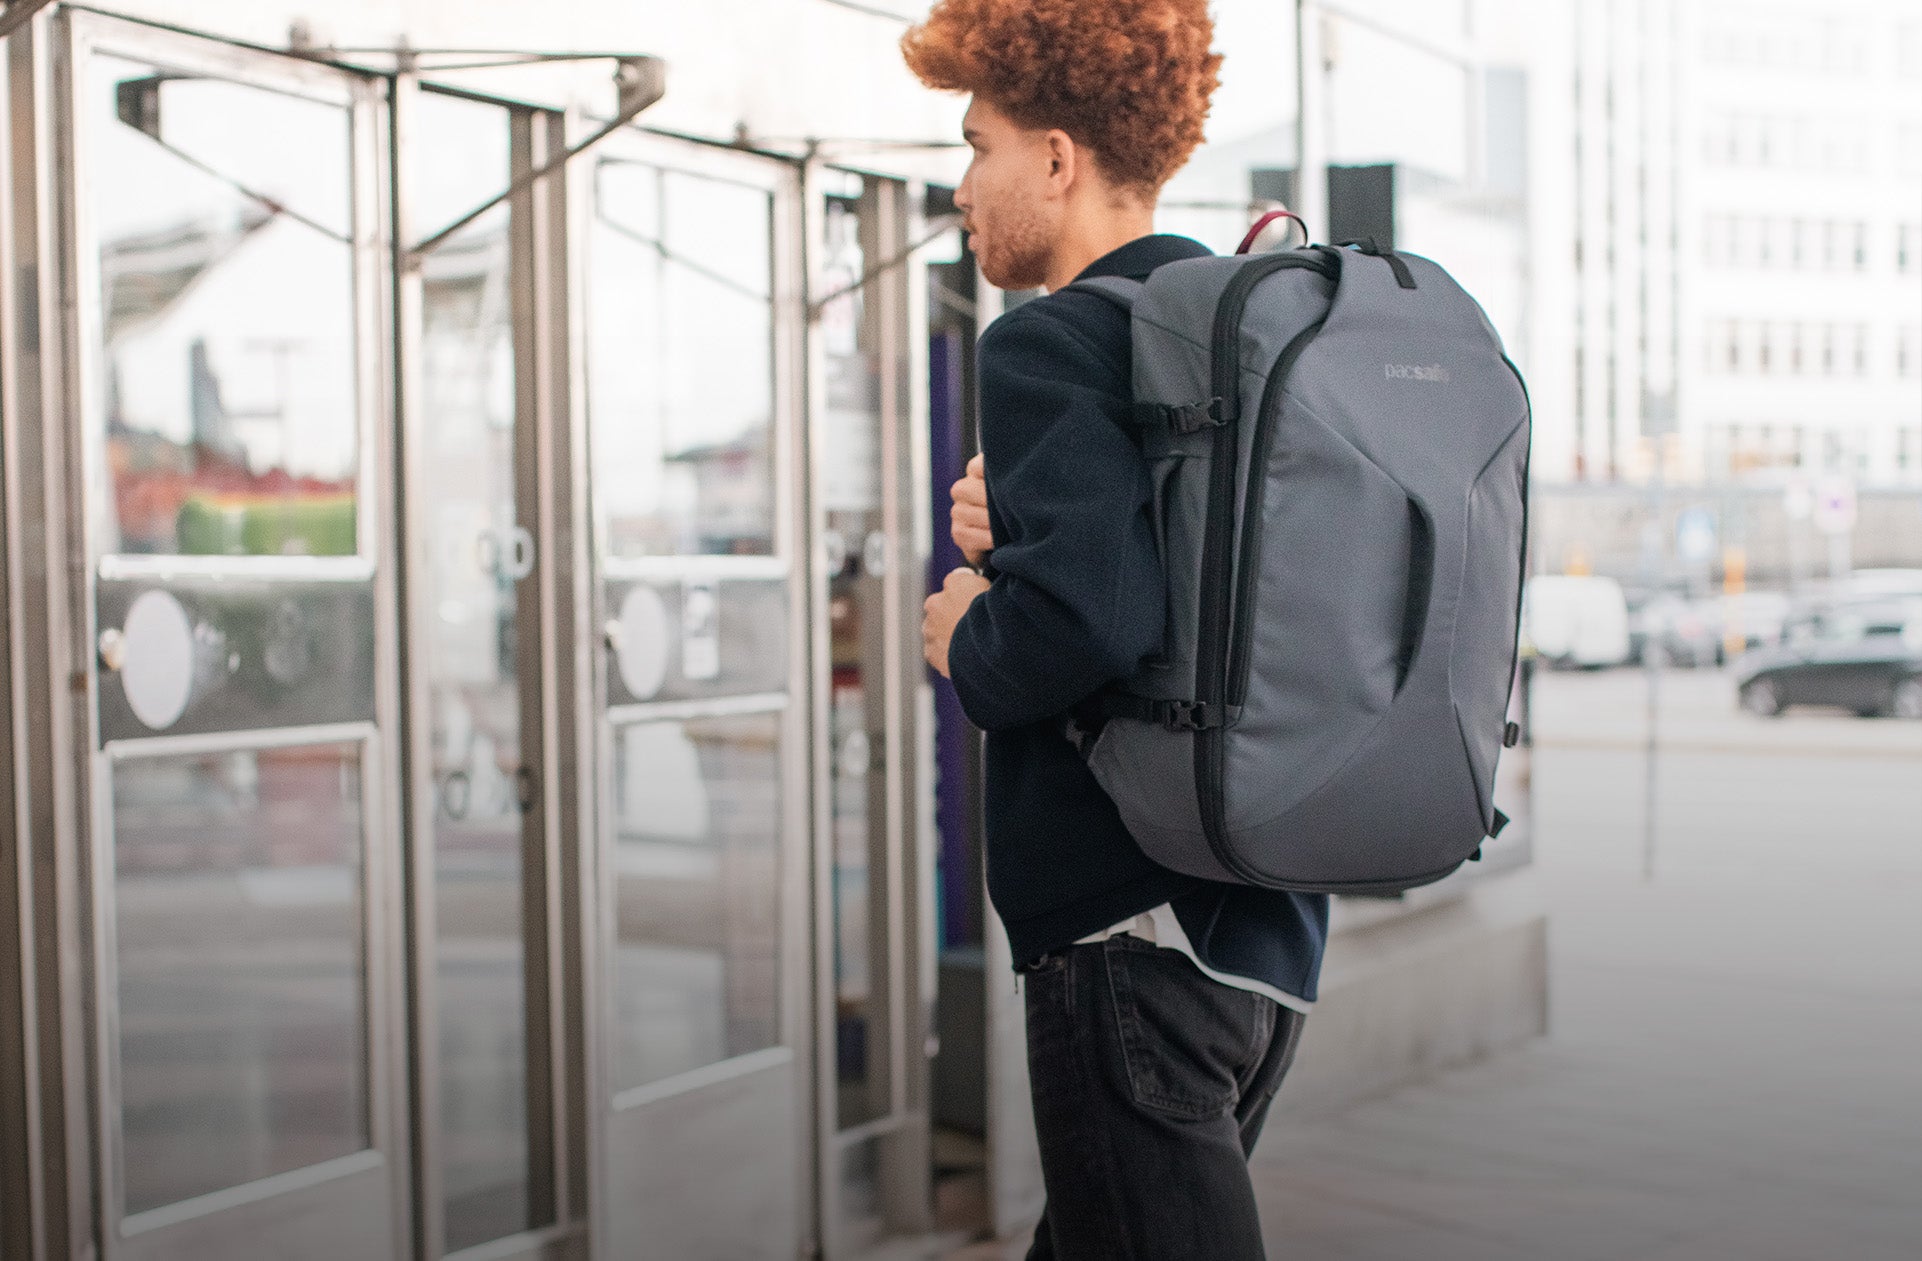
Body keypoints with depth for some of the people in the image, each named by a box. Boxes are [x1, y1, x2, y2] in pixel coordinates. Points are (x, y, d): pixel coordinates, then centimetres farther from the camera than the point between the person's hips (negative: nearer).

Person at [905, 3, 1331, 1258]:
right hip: (1272, 924, 9)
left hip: (1134, 927, -9)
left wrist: (967, 640, -7)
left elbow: (1082, 621, -27)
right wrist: (1019, 527, 6)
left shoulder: (1052, 343, -12)